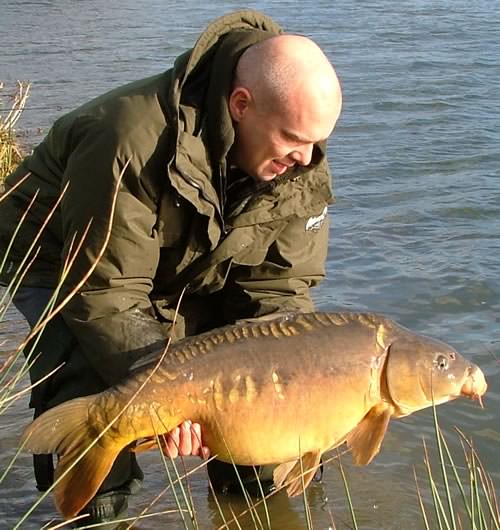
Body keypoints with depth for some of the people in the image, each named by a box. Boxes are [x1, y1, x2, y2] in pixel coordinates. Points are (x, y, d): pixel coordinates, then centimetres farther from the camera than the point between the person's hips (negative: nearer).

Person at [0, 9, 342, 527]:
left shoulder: (301, 165, -20)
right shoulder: (132, 142, -41)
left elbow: (280, 285, -15)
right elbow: (105, 295, -37)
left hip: (189, 278, 6)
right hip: (59, 264, -5)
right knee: (96, 371, -32)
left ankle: (250, 487, 15)